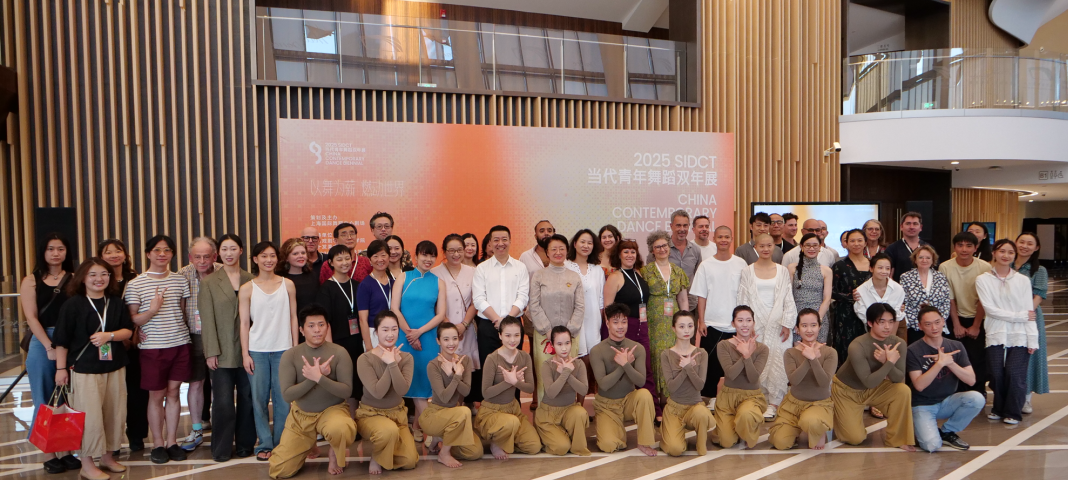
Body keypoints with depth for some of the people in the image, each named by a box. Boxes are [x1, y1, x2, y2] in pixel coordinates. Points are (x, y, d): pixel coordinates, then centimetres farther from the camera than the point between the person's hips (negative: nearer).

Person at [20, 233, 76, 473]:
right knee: (45, 401, 4)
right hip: (42, 344, -1)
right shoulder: (31, 281, 5)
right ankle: (49, 455, 12)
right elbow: (31, 317, -3)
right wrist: (50, 347, -11)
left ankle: (68, 451, 15)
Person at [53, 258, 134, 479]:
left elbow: (128, 330, 4)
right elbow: (62, 339, -5)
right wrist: (61, 368, -7)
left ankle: (107, 455, 26)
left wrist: (109, 335, -15)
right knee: (89, 416, -4)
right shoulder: (73, 304, -5)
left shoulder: (116, 302, 7)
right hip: (84, 368, -4)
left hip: (115, 367, 5)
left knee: (115, 413, 9)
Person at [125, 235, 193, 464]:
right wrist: (152, 310, -20)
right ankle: (158, 444, 17)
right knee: (156, 395, 6)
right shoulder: (136, 284, -4)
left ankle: (172, 441, 17)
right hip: (153, 347, -2)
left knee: (173, 392, 8)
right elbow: (132, 320, -4)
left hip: (180, 344, 3)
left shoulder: (180, 280, 6)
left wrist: (181, 331, 5)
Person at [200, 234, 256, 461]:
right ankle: (221, 449, 11)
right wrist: (211, 352, -7)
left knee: (247, 398, 7)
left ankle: (245, 443, 20)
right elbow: (208, 320, -2)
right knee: (223, 402, -2)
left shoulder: (251, 280, 7)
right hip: (223, 353, -2)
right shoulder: (209, 282, 3)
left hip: (248, 350, 2)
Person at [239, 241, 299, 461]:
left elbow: (293, 317, 7)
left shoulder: (287, 285, 6)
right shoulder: (247, 289, 3)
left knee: (283, 398, 2)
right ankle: (265, 444, 14)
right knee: (259, 398, 3)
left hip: (283, 349, 0)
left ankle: (281, 443, 14)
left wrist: (295, 348, 3)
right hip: (257, 350, 0)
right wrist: (245, 354, -2)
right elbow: (244, 323, 3)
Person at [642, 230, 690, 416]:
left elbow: (683, 299, 15)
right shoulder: (646, 270, 1)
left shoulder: (678, 271, 13)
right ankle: (657, 408, -1)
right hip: (654, 322, -4)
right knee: (657, 359, -7)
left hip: (674, 322, 4)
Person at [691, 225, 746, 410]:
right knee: (711, 363, 2)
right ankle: (712, 397, 14)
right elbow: (701, 296, 3)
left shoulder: (741, 264, 4)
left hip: (736, 324, 0)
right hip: (712, 323, 0)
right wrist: (701, 321, -2)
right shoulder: (706, 265, 3)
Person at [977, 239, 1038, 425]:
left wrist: (1032, 339, -5)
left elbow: (1029, 312, 2)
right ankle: (999, 409, 18)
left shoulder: (1023, 280, 5)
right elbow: (989, 309, -6)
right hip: (995, 335, 0)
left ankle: (1013, 412, 9)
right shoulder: (983, 280, 2)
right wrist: (1019, 315, -10)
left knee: (1015, 374, -7)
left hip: (1019, 336, 0)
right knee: (997, 374, -3)